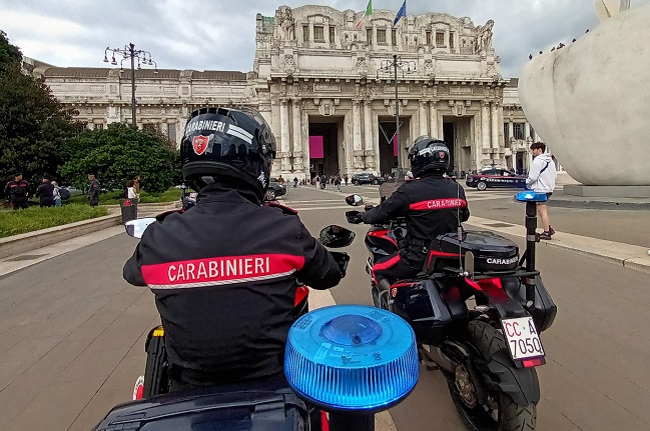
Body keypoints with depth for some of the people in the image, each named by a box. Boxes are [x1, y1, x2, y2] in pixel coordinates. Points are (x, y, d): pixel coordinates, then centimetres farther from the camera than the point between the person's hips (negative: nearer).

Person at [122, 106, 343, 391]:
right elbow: (328, 276, -3)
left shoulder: (158, 238, -16)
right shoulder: (284, 229, -22)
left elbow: (133, 274, 10)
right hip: (273, 385, -1)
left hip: (191, 393, 2)